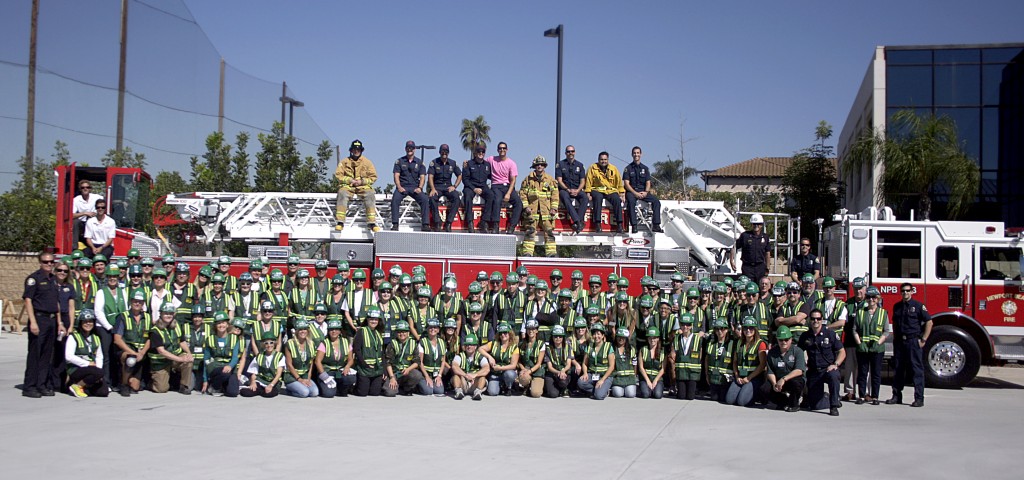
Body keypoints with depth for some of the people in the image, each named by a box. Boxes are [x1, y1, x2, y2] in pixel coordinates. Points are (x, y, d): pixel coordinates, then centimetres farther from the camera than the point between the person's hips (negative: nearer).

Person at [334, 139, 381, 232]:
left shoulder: (367, 162, 10)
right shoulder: (344, 162, 10)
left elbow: (373, 177, 7)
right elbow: (338, 175, 3)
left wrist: (362, 181, -9)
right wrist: (350, 180, -11)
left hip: (363, 186, 0)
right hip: (347, 186, 0)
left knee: (370, 195, -32)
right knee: (342, 194, -34)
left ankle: (371, 222, -32)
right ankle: (340, 222, -35)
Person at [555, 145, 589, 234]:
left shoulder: (580, 165, 14)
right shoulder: (560, 165, 7)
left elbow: (582, 181, 7)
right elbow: (559, 180, -1)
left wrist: (577, 190, -12)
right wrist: (568, 190, -16)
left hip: (577, 190, 2)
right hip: (564, 189, -2)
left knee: (585, 197, -30)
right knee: (565, 197, -37)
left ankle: (577, 222, -39)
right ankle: (577, 221, -49)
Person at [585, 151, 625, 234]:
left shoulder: (613, 169, 11)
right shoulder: (592, 168, 5)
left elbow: (619, 182, 12)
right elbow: (588, 182, 2)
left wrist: (622, 194, 3)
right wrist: (588, 194, -8)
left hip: (611, 191, 2)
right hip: (597, 190, -2)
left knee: (617, 200, -28)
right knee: (598, 198, -35)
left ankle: (619, 224, -27)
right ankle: (597, 224, -39)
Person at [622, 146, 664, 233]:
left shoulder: (645, 168, 15)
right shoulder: (628, 168, 5)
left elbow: (648, 183, 9)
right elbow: (626, 183, -5)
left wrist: (646, 192, -13)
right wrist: (635, 193, -18)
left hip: (643, 192, 3)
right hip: (631, 191, -3)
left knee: (656, 201, -21)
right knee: (631, 201, -37)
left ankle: (655, 225, -21)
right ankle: (633, 226, -39)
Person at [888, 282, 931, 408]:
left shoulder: (918, 305, -3)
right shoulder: (897, 306, 13)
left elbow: (929, 322, -4)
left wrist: (923, 340, -8)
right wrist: (895, 338, 13)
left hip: (913, 341, -5)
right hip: (899, 341, 5)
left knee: (917, 370, -4)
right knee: (898, 369, 9)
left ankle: (919, 398, -3)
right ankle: (897, 396, 15)